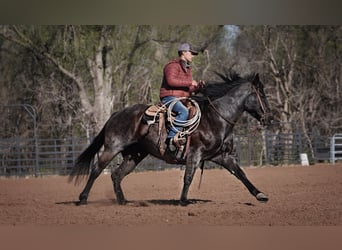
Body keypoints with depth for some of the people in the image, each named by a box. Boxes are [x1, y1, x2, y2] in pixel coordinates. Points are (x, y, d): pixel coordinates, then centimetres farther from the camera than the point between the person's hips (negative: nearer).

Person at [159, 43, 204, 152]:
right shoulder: (173, 65, -6)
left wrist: (197, 85, 4)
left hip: (182, 98, 9)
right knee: (184, 111, -34)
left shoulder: (187, 69, 23)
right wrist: (190, 82, -20)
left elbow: (189, 89, 25)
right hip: (169, 97, -9)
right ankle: (171, 137, -37)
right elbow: (171, 81, -24)